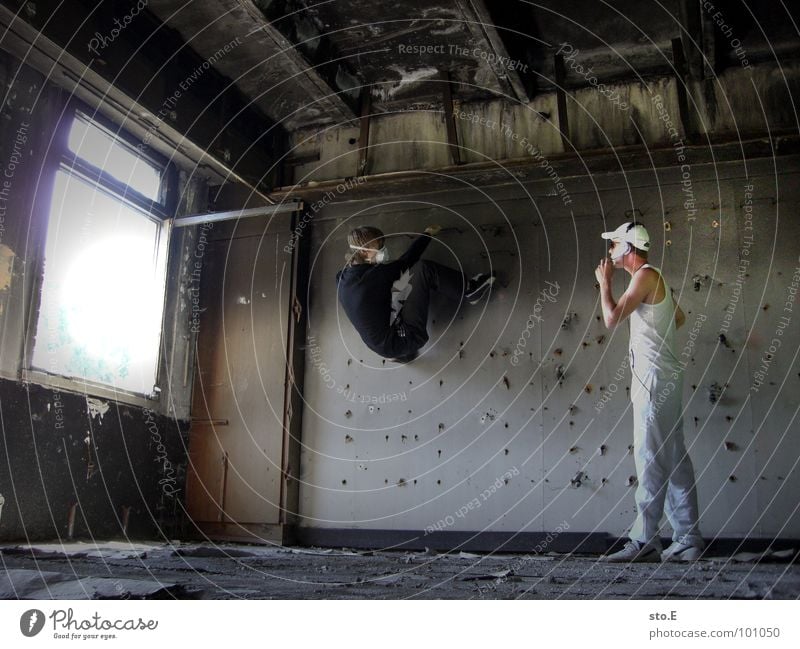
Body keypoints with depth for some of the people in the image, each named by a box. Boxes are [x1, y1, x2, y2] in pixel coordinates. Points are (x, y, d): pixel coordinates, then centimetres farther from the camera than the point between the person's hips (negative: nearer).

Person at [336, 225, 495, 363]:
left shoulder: (343, 278, -1)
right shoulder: (375, 275, -22)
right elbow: (406, 260, -6)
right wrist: (427, 234, 9)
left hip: (381, 345, 8)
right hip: (403, 340, -8)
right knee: (424, 269, -8)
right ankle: (469, 291, 12)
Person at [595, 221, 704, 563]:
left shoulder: (645, 275, -9)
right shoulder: (654, 278, 21)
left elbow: (612, 318, -17)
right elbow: (679, 318, 34)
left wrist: (604, 281, -4)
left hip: (655, 377, -10)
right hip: (662, 377, 10)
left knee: (651, 459, -11)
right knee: (673, 459, 8)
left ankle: (644, 541, -10)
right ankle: (688, 538, 10)